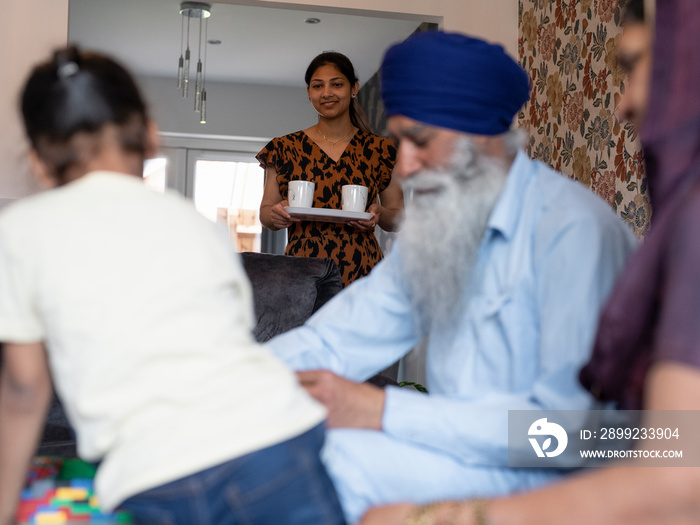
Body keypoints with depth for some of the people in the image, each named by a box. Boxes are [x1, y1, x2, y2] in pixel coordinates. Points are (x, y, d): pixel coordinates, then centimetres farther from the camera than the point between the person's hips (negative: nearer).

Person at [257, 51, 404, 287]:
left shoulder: (379, 150, 8)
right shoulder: (284, 148, 9)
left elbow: (398, 219, 13)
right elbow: (265, 212, 12)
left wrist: (380, 214, -8)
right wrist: (275, 215, -10)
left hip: (360, 270, 0)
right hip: (302, 273, 0)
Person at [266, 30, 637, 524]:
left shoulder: (573, 228, -17)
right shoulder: (438, 226, 10)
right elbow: (337, 340, 9)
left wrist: (383, 411, -25)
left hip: (549, 479, -7)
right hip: (459, 452, 7)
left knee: (344, 457, -28)